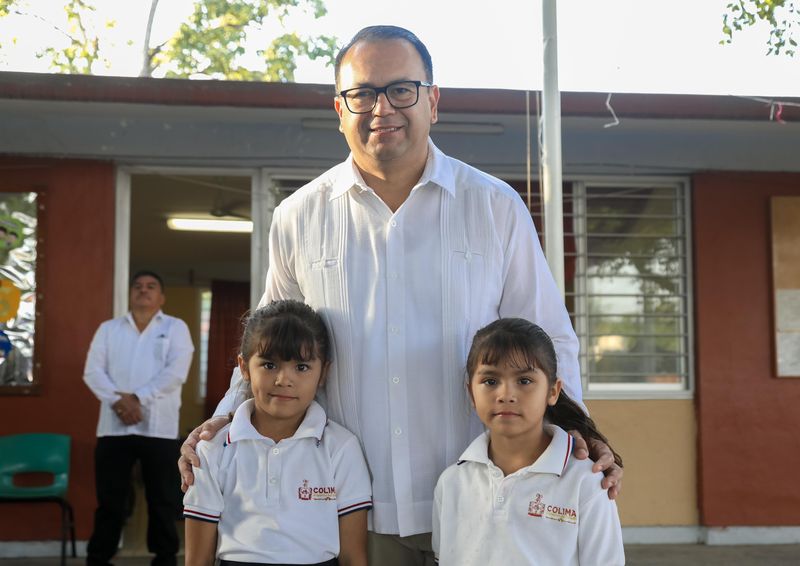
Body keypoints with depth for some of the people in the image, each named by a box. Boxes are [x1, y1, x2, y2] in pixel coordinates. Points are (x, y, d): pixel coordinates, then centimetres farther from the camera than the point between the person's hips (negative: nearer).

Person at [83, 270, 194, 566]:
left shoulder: (175, 328, 7)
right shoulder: (109, 328, 14)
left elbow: (176, 372, -7)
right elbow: (92, 371, 3)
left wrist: (138, 399, -15)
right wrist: (117, 400, -13)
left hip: (159, 427, -2)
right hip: (114, 426, 2)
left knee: (162, 499, 5)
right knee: (109, 499, 6)